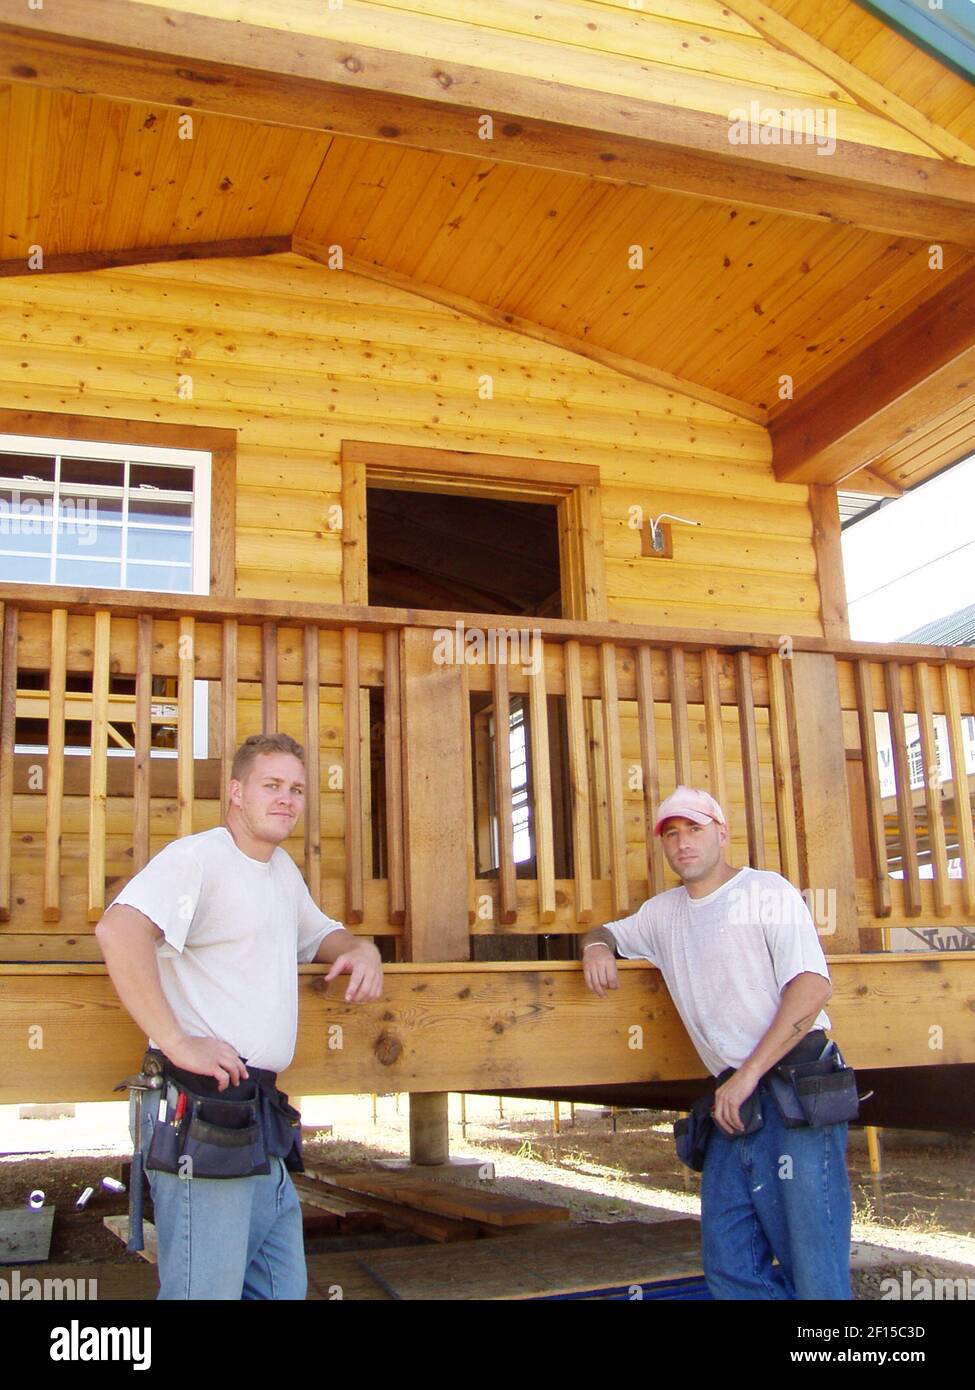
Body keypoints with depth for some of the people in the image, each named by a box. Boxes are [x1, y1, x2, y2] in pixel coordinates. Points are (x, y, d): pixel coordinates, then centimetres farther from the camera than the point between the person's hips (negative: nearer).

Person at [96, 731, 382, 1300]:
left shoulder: (283, 868, 17)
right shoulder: (199, 857, -12)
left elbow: (318, 932, 34)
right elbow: (120, 929, -29)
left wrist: (361, 949, 10)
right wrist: (176, 1040, -29)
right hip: (202, 1116, -9)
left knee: (284, 1286, 15)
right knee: (208, 1289, -4)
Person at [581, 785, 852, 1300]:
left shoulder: (767, 891, -3)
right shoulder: (664, 911, 19)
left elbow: (812, 987, -14)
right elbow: (609, 932, 34)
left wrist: (749, 1074, -18)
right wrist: (597, 946, 7)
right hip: (736, 1099, 7)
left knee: (815, 1275, -7)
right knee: (728, 1270, 5)